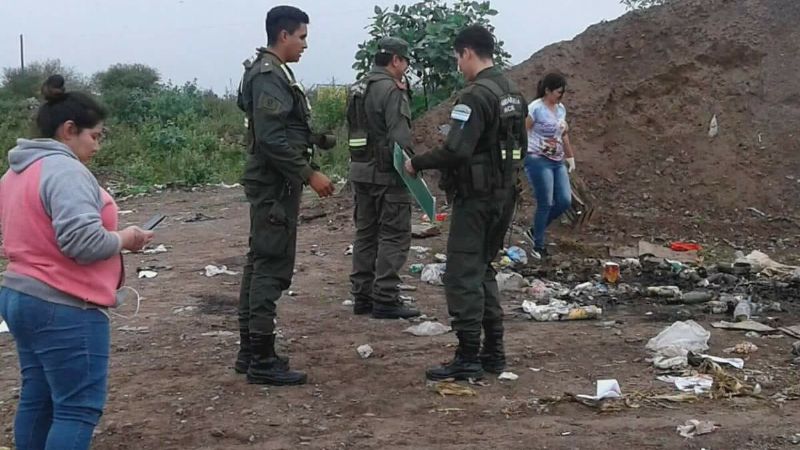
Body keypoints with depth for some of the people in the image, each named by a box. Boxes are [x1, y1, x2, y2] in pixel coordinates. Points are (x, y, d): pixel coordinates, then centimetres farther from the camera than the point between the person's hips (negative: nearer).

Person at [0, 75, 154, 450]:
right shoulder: (65, 170, -18)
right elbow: (83, 242, -27)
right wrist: (125, 238, -9)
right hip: (64, 309, -10)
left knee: (37, 400, 17)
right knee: (79, 408, -5)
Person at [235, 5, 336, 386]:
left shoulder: (269, 72, 16)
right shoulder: (270, 76, -16)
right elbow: (272, 138, -24)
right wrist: (309, 174, -20)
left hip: (270, 183, 11)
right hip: (275, 185, -11)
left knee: (260, 264, 13)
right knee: (272, 268, -8)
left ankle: (250, 350, 20)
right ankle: (262, 360, -5)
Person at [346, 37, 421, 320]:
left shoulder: (357, 89, 14)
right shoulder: (391, 90, -15)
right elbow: (399, 137, -20)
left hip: (359, 170, 9)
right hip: (386, 172, -9)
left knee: (366, 233, 13)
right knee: (394, 235, -4)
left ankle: (362, 296, 17)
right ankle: (385, 299, -6)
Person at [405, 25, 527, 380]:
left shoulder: (475, 96, -18)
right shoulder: (513, 94, 11)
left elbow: (455, 151, -25)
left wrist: (417, 164, -11)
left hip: (475, 198, -9)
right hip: (505, 194, 9)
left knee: (463, 275, -4)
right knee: (483, 270, 17)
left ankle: (468, 358, -3)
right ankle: (493, 352, 19)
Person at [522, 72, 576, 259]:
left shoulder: (561, 108, 14)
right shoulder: (535, 108, -10)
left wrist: (570, 156, 20)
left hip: (557, 162, 8)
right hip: (538, 160, -8)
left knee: (565, 201, 0)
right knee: (545, 203, -7)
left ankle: (534, 231, 18)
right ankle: (538, 246, 5)